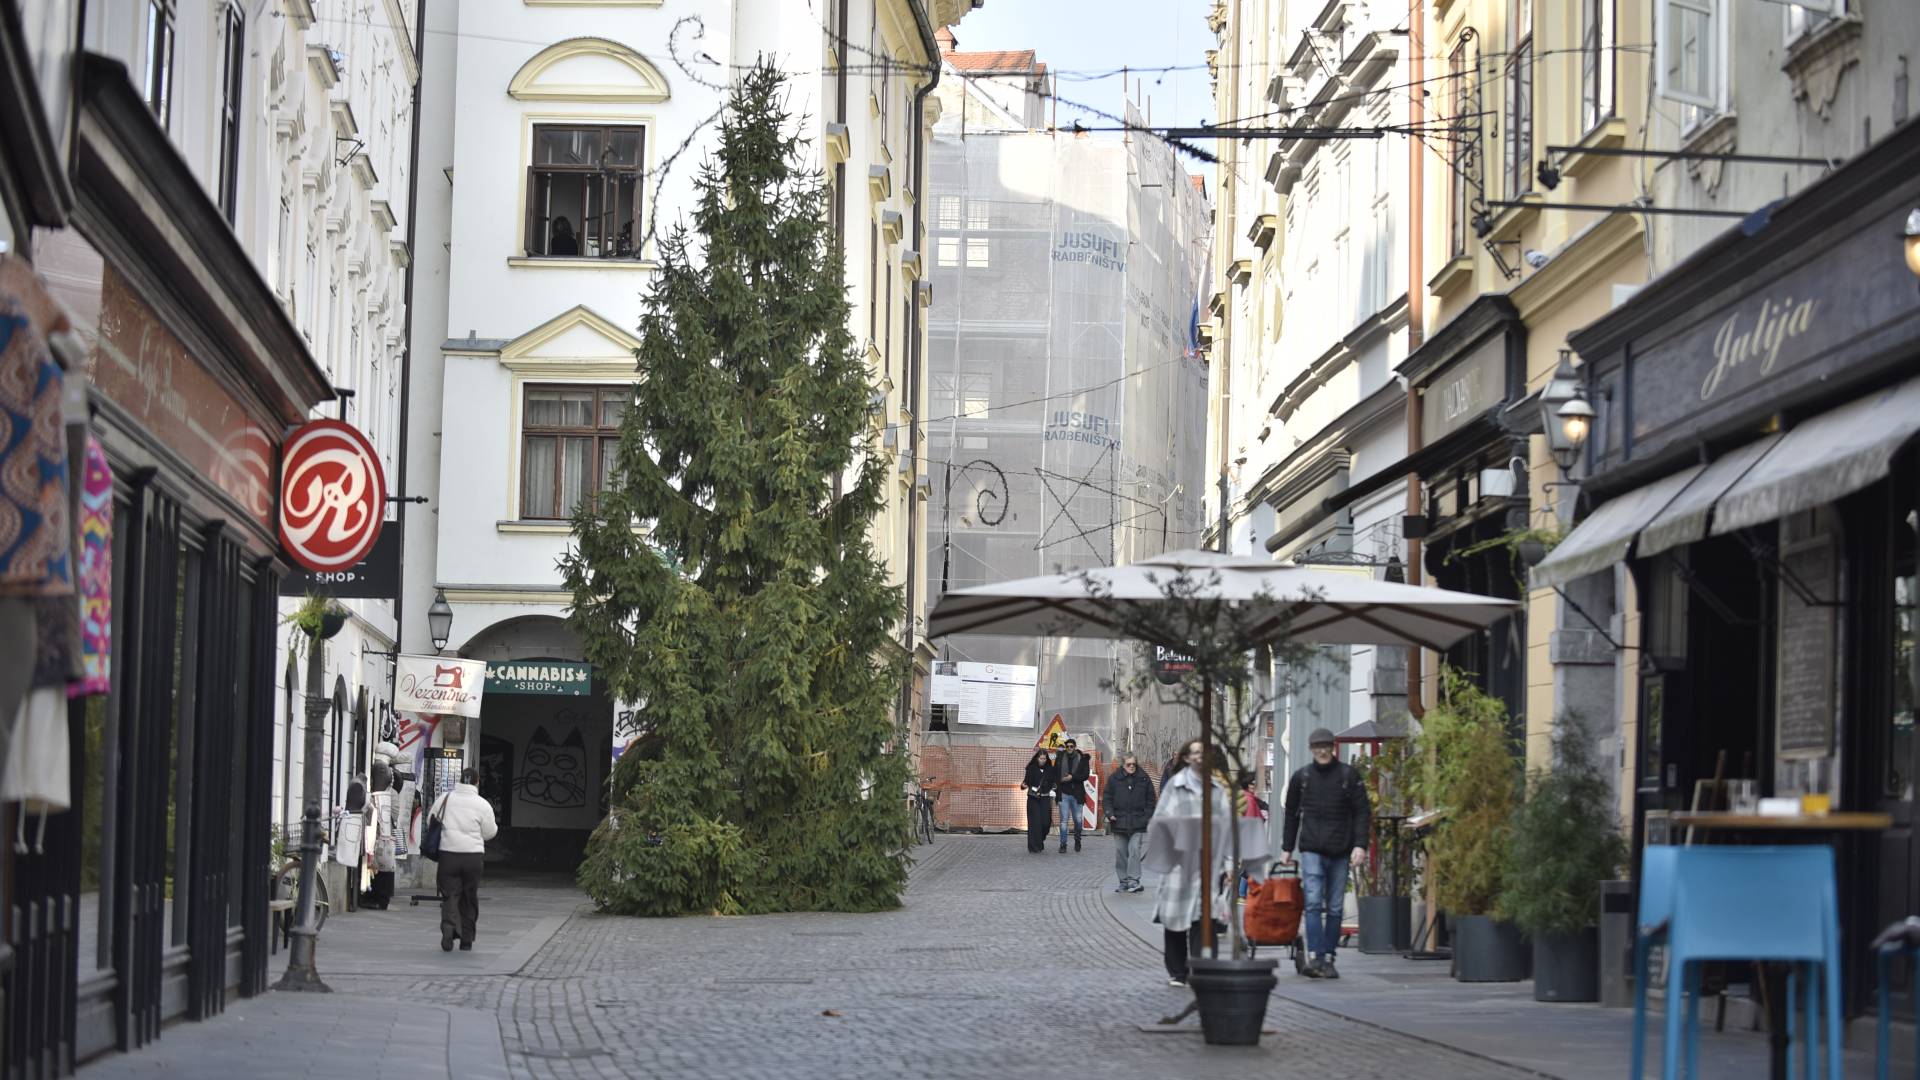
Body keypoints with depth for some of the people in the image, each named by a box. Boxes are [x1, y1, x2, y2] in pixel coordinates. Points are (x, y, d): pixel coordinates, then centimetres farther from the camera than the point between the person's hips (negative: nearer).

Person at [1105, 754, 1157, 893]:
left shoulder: (1144, 778, 4)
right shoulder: (1114, 779, 3)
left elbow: (1151, 798, 10)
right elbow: (1108, 798, 8)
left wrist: (1148, 816, 2)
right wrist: (1110, 814, -6)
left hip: (1138, 823, -1)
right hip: (1119, 822, 2)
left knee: (1134, 850, -12)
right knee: (1120, 852, 4)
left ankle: (1133, 880, -11)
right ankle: (1124, 881, 13)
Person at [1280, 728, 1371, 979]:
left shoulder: (1349, 775, 3)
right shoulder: (1301, 777, 8)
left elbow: (1362, 811, 1)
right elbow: (1292, 814, 17)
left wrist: (1360, 845, -10)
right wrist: (1287, 848, 16)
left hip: (1340, 852, 0)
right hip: (1312, 850, 0)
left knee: (1335, 908, 4)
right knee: (1313, 903, -14)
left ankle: (1329, 959, 10)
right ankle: (1314, 957, -21)